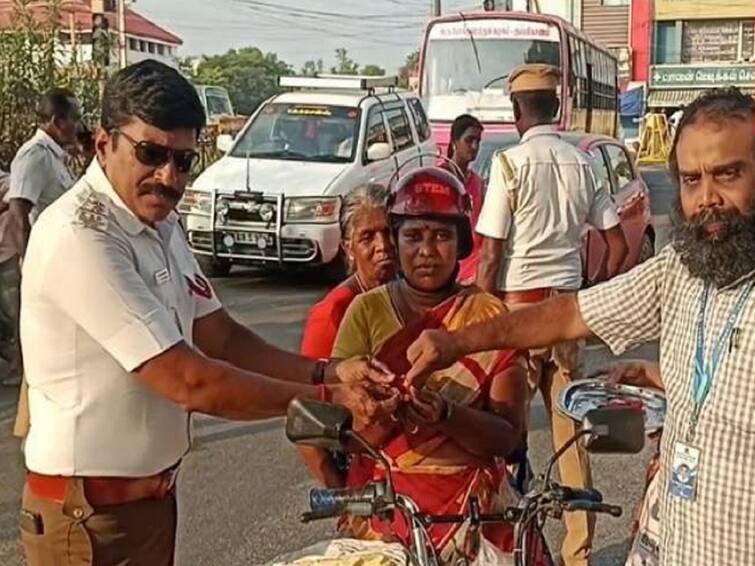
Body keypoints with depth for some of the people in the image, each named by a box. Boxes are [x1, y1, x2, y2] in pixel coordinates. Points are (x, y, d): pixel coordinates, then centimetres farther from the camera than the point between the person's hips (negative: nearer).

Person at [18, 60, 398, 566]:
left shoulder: (161, 226, 7)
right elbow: (190, 383, -26)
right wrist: (329, 400, -19)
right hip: (91, 518, -8)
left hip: (152, 494, 8)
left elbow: (222, 339, 8)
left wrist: (329, 373, -6)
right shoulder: (80, 239, -24)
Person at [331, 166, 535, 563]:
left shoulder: (490, 317, 1)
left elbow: (507, 436, -5)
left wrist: (445, 415, -22)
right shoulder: (367, 311, 1)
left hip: (473, 504, 0)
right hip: (384, 500, 0)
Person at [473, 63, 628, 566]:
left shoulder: (511, 162, -9)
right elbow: (619, 246, 8)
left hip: (519, 304, -5)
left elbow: (491, 255, -11)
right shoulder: (582, 163, 6)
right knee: (570, 427, 11)